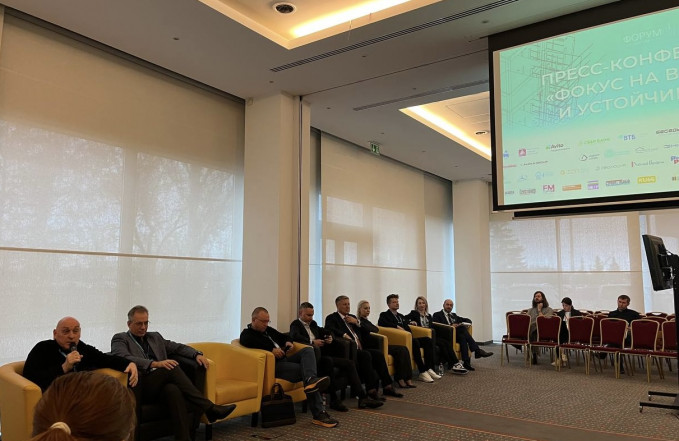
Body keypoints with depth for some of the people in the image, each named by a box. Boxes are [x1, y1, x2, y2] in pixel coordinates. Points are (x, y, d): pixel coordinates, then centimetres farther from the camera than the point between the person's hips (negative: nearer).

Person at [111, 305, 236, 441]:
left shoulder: (155, 337, 27)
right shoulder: (120, 339, 9)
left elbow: (178, 347, 25)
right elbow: (123, 358, -11)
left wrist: (197, 354, 2)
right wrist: (155, 364, -25)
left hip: (162, 384, 4)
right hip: (141, 388, -4)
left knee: (173, 390, -34)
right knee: (172, 367, -30)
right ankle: (209, 408, -29)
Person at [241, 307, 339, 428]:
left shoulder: (269, 330, 26)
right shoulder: (246, 335, 0)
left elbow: (284, 337, 37)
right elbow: (250, 342, -25)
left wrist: (288, 342, 10)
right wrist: (271, 350, -26)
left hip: (284, 359, 8)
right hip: (273, 365, -8)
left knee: (308, 350, -17)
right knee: (304, 369, -24)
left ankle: (311, 380, -46)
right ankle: (318, 414, -34)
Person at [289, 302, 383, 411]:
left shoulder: (313, 323, 24)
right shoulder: (296, 324, 0)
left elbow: (324, 332, 31)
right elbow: (295, 336, -21)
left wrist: (330, 337, 7)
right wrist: (312, 342, -30)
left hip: (323, 354, 8)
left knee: (349, 363, -4)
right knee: (328, 361, -37)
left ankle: (362, 397, -7)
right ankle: (334, 399, -29)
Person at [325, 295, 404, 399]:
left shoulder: (352, 317, 25)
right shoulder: (332, 318, 5)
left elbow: (367, 331, 19)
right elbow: (330, 329, -17)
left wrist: (357, 322, 3)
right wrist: (344, 335, -30)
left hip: (360, 349, 6)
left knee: (378, 353, -18)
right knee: (366, 355, -31)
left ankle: (387, 387, -16)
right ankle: (371, 390, -30)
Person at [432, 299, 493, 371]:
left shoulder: (454, 315, 27)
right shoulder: (437, 315, 9)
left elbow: (469, 321, 21)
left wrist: (461, 324, -2)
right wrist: (450, 326, -19)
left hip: (457, 335, 5)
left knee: (462, 337, -30)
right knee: (463, 329, -28)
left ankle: (466, 362, -38)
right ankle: (477, 351, -30)